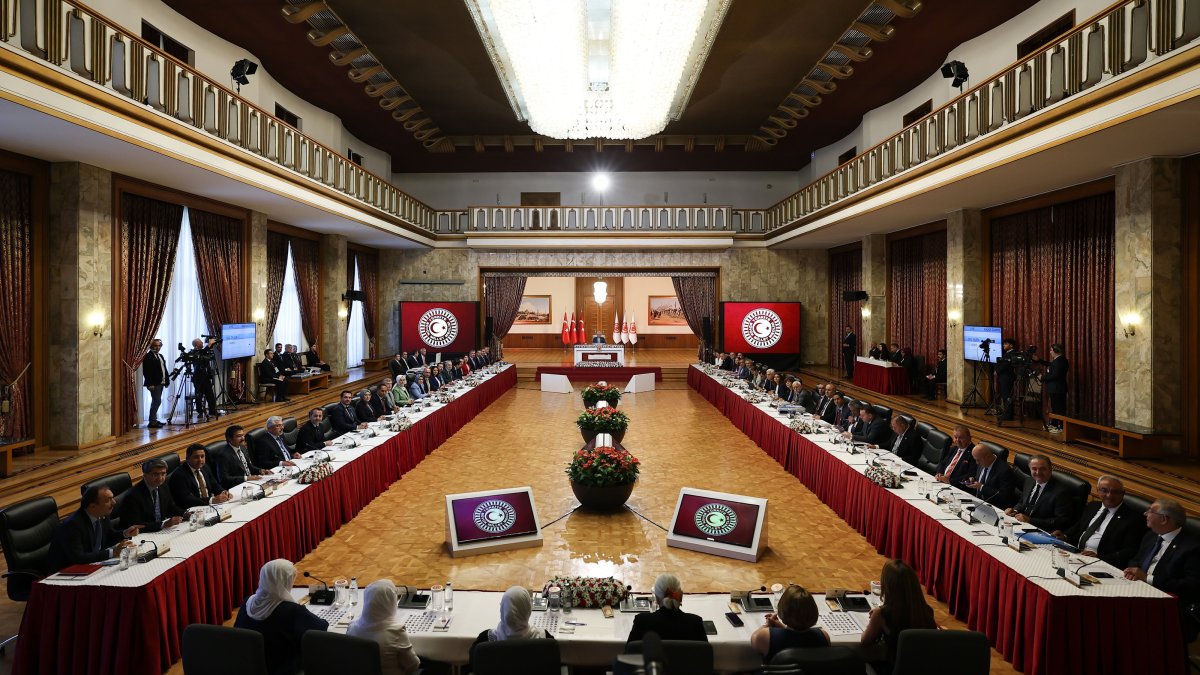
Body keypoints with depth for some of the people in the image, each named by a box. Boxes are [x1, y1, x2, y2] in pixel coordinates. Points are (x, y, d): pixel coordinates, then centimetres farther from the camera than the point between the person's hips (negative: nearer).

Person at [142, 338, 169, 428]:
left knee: (156, 401, 14)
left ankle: (154, 420, 22)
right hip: (154, 384, -9)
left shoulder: (160, 356, 17)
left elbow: (164, 369, 18)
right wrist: (150, 384, -20)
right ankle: (152, 422, -9)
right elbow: (146, 371, -16)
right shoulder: (148, 356, -10)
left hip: (161, 383, 9)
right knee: (157, 401, -11)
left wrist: (167, 380, 11)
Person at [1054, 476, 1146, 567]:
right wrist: (1065, 536, 4)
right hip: (1075, 554, 6)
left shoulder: (1133, 518, -3)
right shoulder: (1092, 506, 17)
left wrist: (1099, 557, -24)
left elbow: (1130, 552, -10)